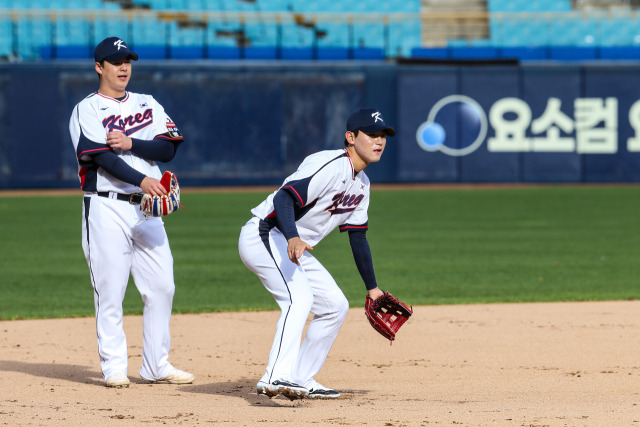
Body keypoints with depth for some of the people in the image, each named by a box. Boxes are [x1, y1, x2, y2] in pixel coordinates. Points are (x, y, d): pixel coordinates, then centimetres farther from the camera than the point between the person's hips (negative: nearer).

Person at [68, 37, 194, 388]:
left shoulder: (147, 105, 16)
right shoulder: (86, 110, 0)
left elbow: (169, 147, 3)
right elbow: (101, 157, -15)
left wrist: (129, 143, -13)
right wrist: (142, 180, -29)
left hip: (147, 209, 5)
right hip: (106, 207, -5)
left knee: (161, 286, 2)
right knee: (110, 289, -6)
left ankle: (156, 365, 10)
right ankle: (113, 368, -1)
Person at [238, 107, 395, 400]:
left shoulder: (361, 184, 12)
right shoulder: (331, 166, -20)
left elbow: (357, 237, 21)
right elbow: (284, 197, -32)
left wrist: (372, 287, 23)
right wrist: (293, 239, -49)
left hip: (294, 247, 11)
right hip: (264, 236, -10)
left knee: (335, 306, 12)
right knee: (299, 296, -31)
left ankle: (301, 379, 17)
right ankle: (277, 377, -43)